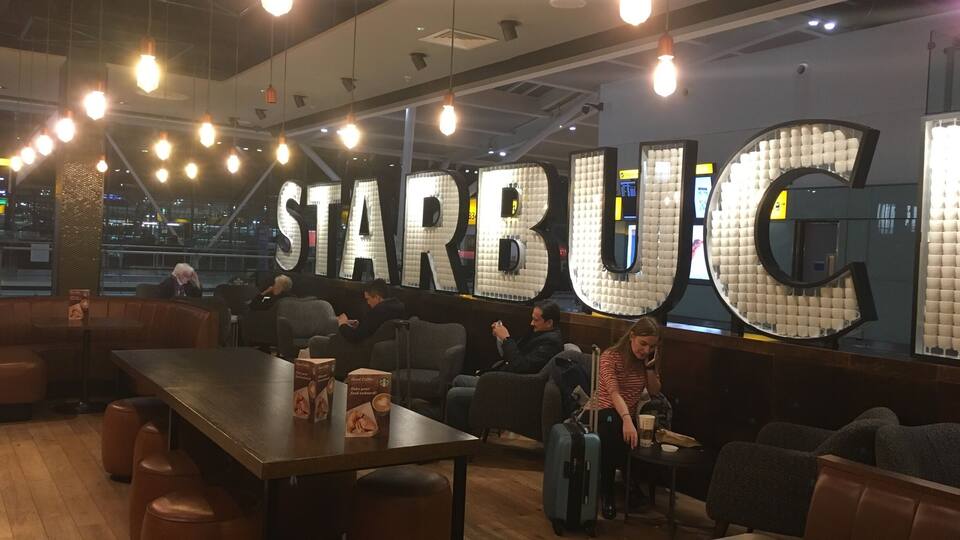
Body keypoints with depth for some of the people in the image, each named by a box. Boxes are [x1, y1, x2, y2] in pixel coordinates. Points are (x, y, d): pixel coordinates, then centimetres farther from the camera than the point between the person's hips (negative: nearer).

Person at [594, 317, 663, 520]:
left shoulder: (649, 359, 7)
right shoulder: (610, 357, -12)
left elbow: (655, 392, 4)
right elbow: (614, 393, -27)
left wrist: (649, 366, -11)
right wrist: (627, 420, -44)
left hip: (632, 416, 5)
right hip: (606, 414, -5)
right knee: (612, 422, -42)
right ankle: (607, 493, -27)